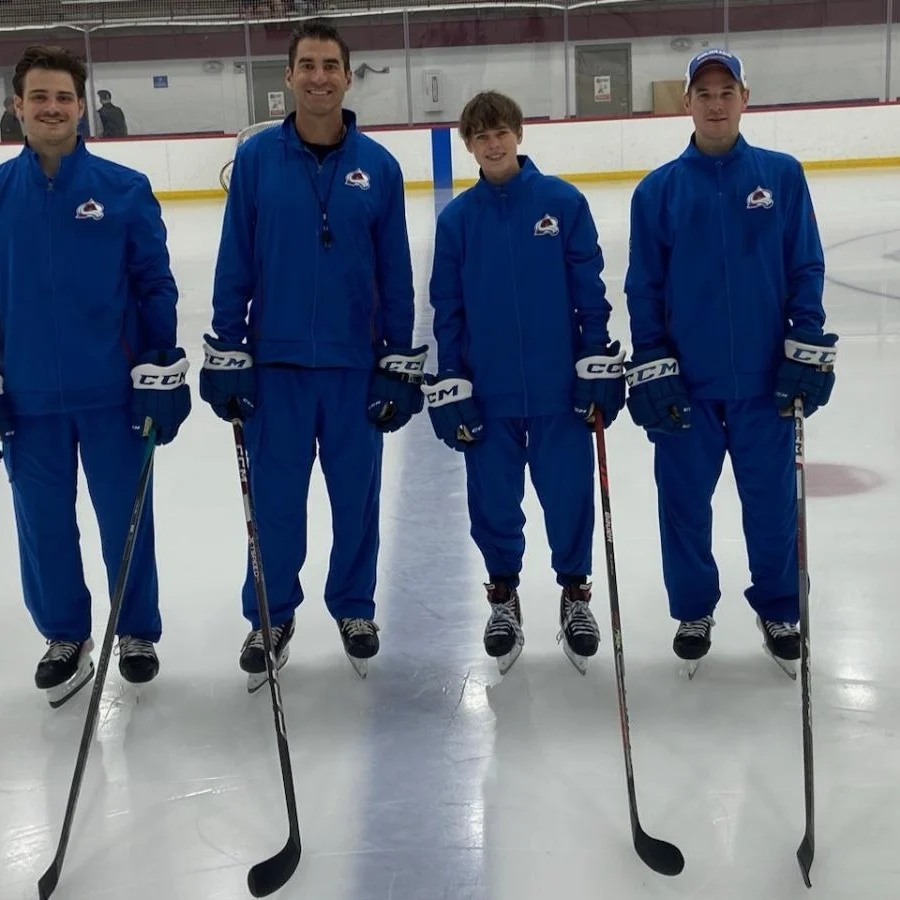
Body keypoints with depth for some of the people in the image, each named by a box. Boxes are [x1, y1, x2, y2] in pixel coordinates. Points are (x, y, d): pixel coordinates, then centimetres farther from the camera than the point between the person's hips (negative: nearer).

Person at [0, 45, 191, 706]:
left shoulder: (125, 190, -5)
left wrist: (163, 377, -4)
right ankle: (65, 638, 31)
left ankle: (138, 633, 29)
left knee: (125, 519, 10)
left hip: (114, 391, -1)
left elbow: (156, 288, -1)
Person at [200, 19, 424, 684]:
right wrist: (225, 356, -2)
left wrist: (400, 365, 0)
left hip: (356, 365, 1)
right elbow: (234, 264, 0)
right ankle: (270, 618, 24)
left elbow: (395, 275, 2)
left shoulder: (378, 166, -1)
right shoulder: (257, 157, -2)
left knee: (357, 495, 10)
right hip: (274, 362, 0)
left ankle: (355, 609, 30)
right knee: (275, 499, 7)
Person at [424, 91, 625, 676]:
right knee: (492, 498, 9)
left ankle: (576, 593, 26)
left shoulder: (563, 202, -3)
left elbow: (590, 289, -1)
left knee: (568, 491, 6)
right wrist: (449, 389, 1)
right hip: (487, 392, 2)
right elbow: (447, 310, 5)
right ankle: (504, 595, 29)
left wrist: (599, 367, -4)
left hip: (560, 386, -1)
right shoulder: (456, 219, 2)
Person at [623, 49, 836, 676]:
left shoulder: (782, 176, 1)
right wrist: (650, 368, -4)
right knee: (685, 502, 8)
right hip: (685, 381, 0)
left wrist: (808, 351, -4)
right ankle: (694, 611, 28)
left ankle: (779, 610, 29)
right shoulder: (658, 190, 0)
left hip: (765, 379, 0)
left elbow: (806, 269, 2)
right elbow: (644, 287, 1)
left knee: (772, 500, 9)